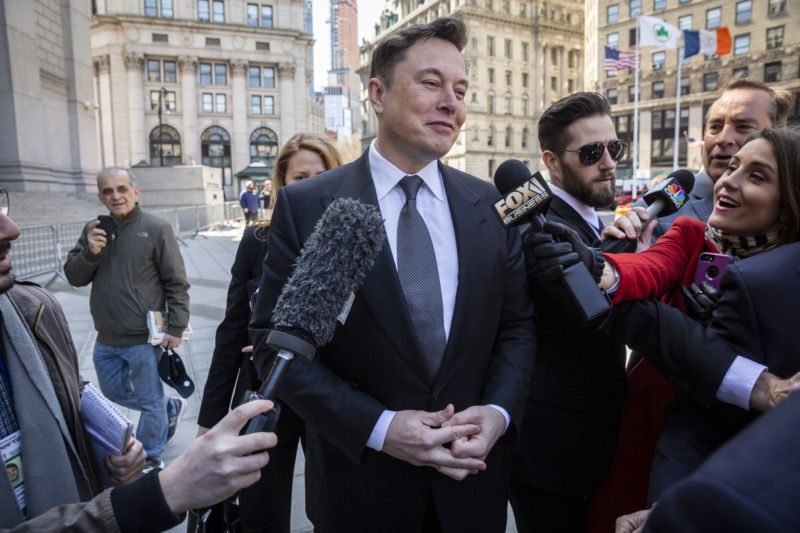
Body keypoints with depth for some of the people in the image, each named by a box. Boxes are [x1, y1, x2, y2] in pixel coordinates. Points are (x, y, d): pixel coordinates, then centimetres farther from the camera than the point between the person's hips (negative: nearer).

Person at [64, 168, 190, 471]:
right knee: (114, 392, 22)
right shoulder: (94, 230, 6)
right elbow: (74, 277, 4)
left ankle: (150, 461, 29)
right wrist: (90, 252, -15)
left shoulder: (156, 229, -9)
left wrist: (176, 328, -13)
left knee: (150, 402, 8)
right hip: (106, 340, 6)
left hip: (144, 338, -6)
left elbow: (177, 283, -9)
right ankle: (170, 407, 42)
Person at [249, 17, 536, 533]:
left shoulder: (491, 203, -2)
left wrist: (499, 412, -12)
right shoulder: (306, 205, -11)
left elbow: (517, 326, 3)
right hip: (361, 479, -2)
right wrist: (377, 427, -18)